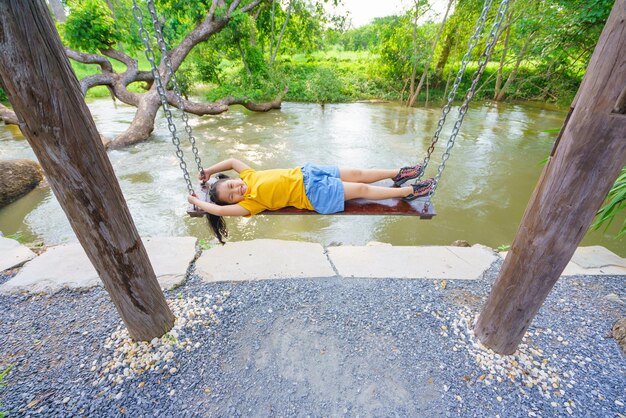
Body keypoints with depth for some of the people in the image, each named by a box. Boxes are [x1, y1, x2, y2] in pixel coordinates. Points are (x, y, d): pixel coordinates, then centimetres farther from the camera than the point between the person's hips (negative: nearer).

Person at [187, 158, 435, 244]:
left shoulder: (249, 178, 5)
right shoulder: (250, 202, -13)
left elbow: (232, 160, 18)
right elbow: (222, 210, -23)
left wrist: (207, 171, 14)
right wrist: (196, 202, -9)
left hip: (306, 174, 6)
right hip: (314, 195, -6)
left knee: (358, 174, 6)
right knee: (362, 189, -4)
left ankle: (398, 175, 26)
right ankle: (409, 191, 8)